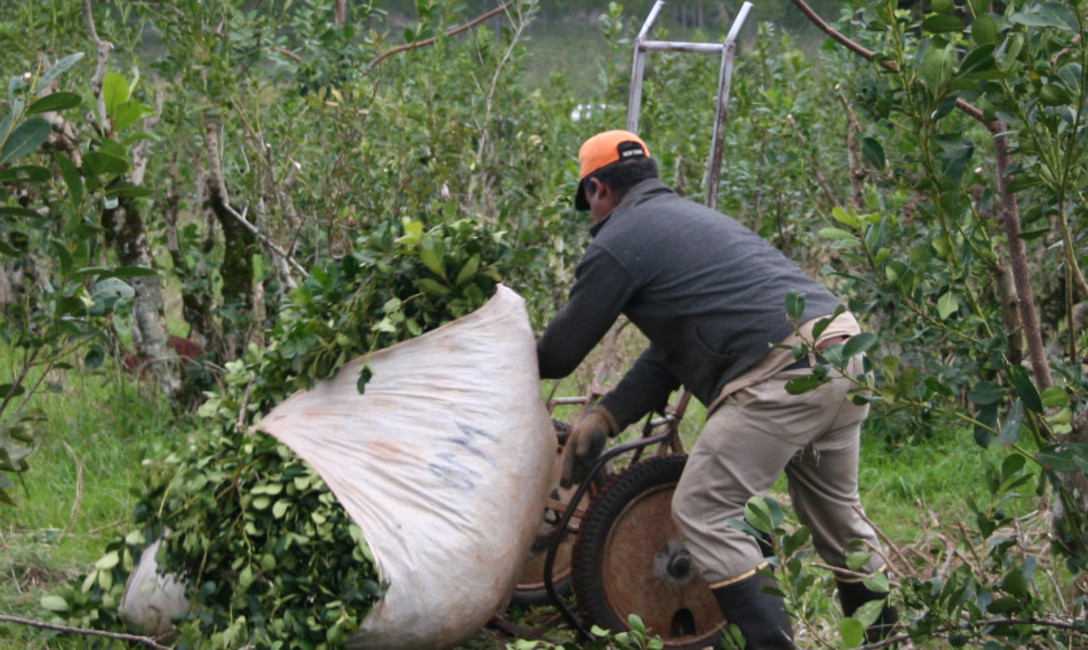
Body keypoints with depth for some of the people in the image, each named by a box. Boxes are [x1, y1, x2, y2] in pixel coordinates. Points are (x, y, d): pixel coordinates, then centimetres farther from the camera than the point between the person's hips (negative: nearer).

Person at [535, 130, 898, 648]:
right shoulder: (689, 217, 29)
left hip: (783, 375, -9)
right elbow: (669, 352, 25)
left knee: (701, 513, -3)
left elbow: (560, 353, 7)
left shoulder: (617, 243, 1)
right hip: (844, 353, 9)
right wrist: (604, 417, 20)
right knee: (836, 512, 23)